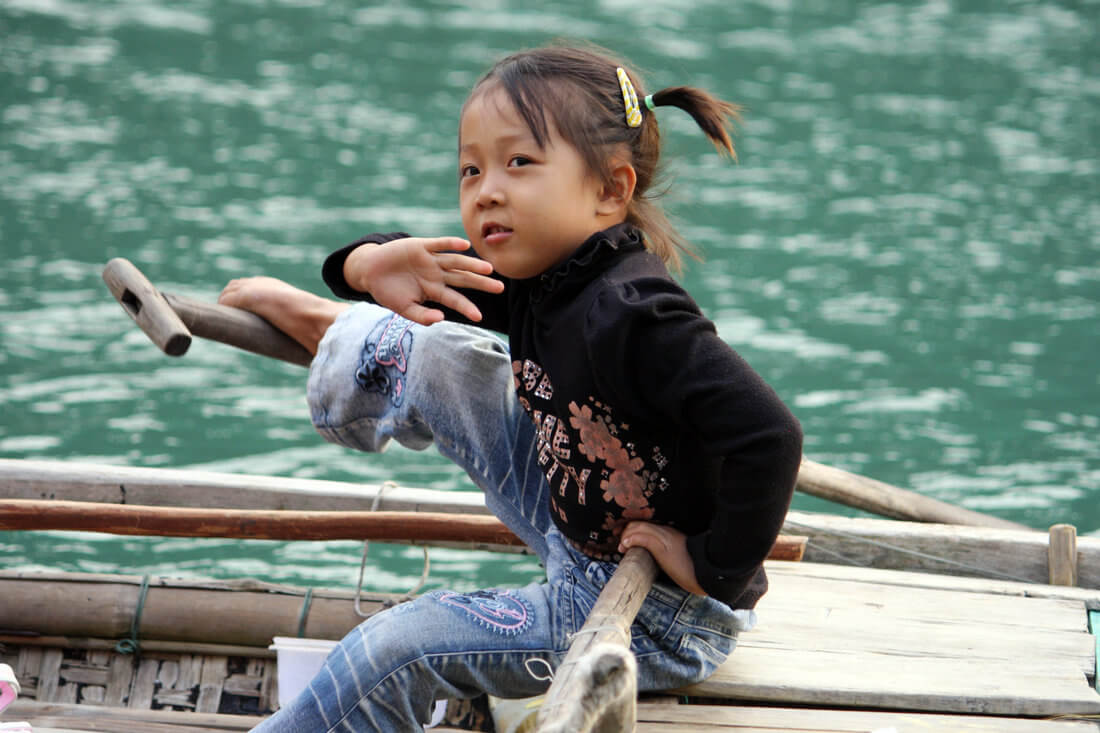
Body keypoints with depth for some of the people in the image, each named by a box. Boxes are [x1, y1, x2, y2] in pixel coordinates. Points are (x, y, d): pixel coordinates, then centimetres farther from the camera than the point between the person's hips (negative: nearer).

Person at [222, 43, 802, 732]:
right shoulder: (536, 279, -4)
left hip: (663, 622, -9)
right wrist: (379, 265, -15)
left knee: (395, 649, -10)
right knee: (429, 355, 9)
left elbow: (768, 436, -40)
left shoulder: (629, 317, -32)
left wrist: (716, 569, -28)